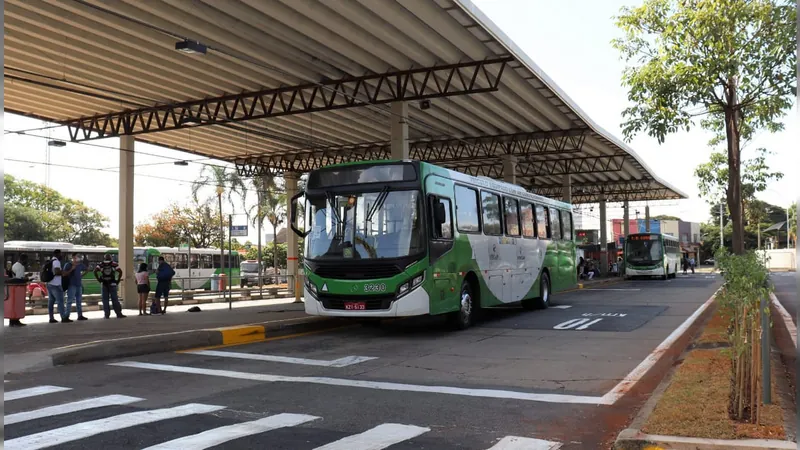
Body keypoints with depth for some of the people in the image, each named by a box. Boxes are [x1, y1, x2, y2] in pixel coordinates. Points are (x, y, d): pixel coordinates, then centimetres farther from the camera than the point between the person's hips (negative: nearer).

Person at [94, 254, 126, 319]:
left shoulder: (101, 265, 6)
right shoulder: (114, 264, 4)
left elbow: (95, 271, -7)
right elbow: (120, 272, -5)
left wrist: (99, 279, 0)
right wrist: (118, 280, 2)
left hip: (104, 284, 1)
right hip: (112, 284, 0)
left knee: (105, 299, 7)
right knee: (115, 299, 2)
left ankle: (107, 314, 5)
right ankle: (119, 314, 0)